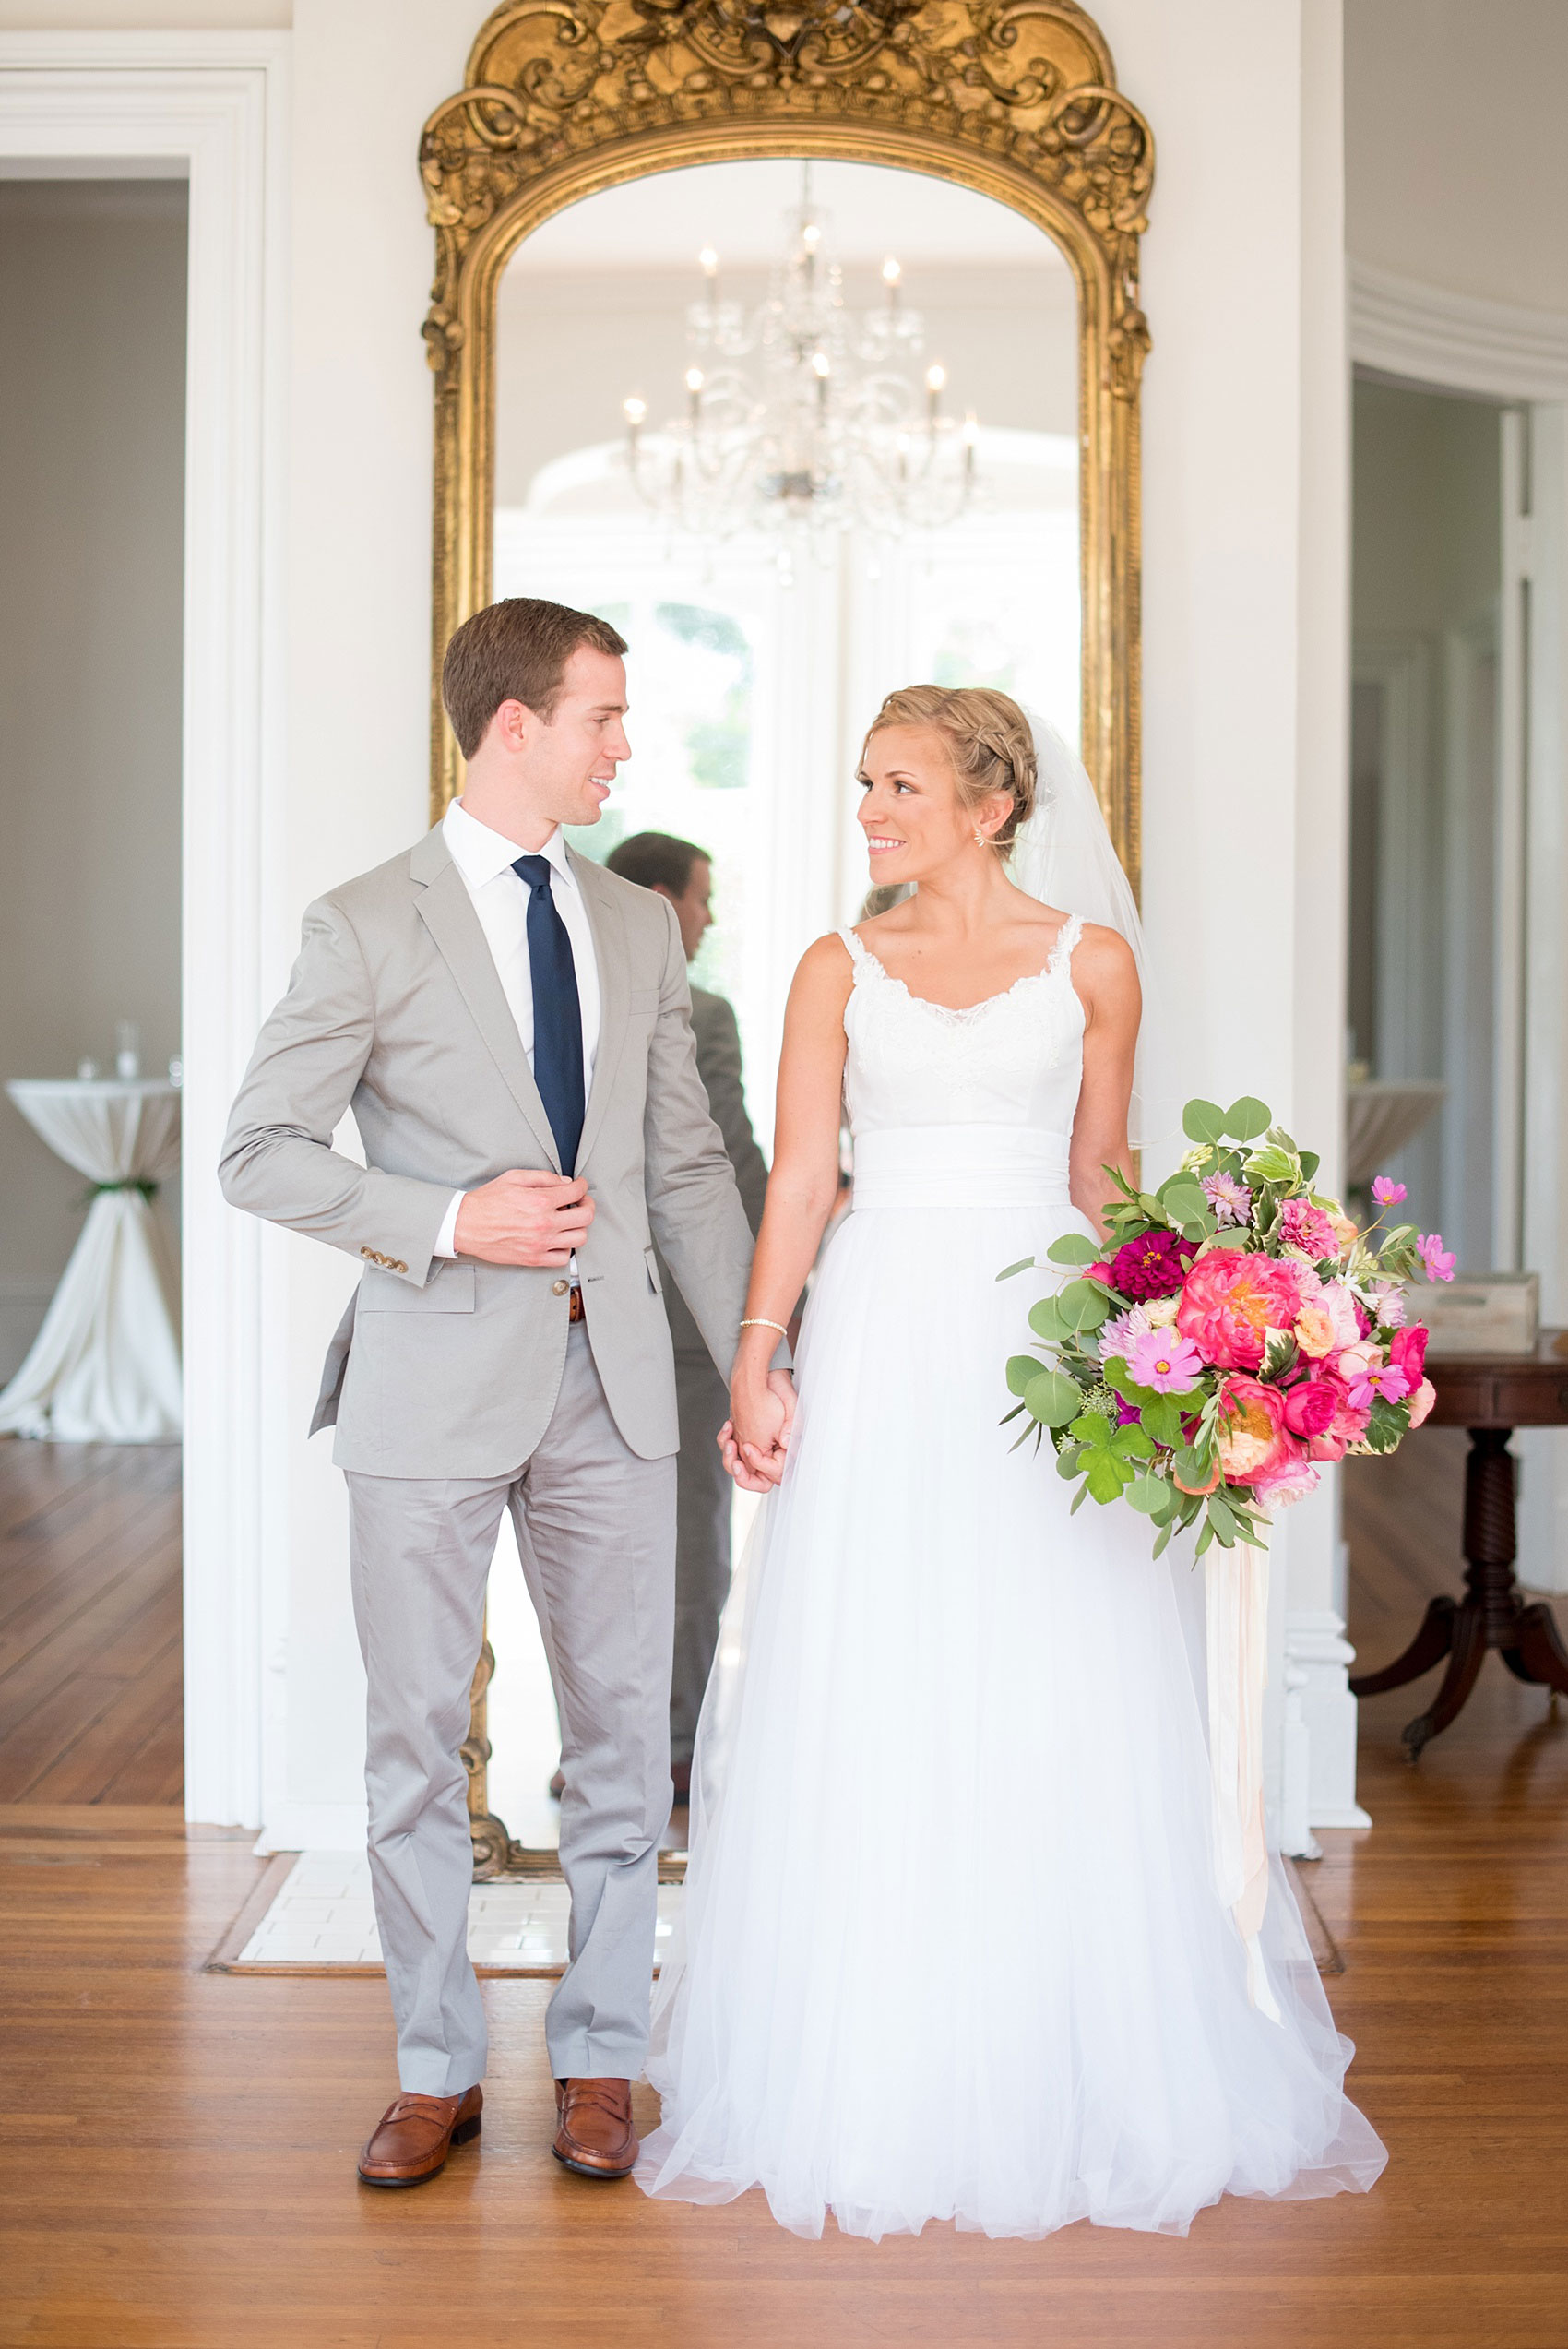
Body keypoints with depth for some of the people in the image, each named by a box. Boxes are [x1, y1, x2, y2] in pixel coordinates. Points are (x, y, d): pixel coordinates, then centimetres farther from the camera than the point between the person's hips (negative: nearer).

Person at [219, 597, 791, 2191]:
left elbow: (688, 1166, 12)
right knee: (417, 1737, 6)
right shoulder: (369, 926, -4)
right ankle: (436, 2070, 23)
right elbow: (260, 1151, -5)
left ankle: (598, 2061, 23)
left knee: (622, 1730, 8)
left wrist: (759, 1362, 5)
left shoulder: (639, 928, 10)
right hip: (436, 1384, -4)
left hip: (611, 1380, 4)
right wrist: (448, 1224, -17)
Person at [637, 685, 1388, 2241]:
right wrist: (754, 1364, -6)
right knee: (869, 1715, 2)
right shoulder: (840, 969, 8)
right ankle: (875, 2078, 15)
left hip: (1040, 1338, -1)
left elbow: (1098, 1176, 7)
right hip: (883, 1343, 1)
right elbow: (798, 1177, 3)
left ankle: (1071, 2076, 19)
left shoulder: (1091, 959, 5)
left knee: (1058, 1715, 2)